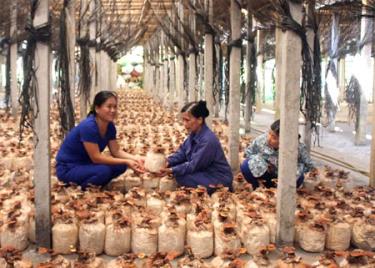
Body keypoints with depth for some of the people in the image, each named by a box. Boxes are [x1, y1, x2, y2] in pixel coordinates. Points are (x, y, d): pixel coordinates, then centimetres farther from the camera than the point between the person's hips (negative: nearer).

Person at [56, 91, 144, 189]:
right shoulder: (88, 126, -28)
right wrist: (126, 161, -28)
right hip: (67, 168, -8)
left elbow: (116, 151, -2)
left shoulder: (110, 126, -4)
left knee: (120, 166, -9)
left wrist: (134, 158, -20)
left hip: (85, 164, 8)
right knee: (104, 170, -31)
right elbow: (96, 157, -28)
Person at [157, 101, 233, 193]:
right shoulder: (193, 134, 1)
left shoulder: (208, 140, -27)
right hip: (205, 172, 9)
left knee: (180, 176, -22)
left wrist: (171, 170, -25)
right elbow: (181, 153, 4)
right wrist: (167, 162, -12)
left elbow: (194, 165, -25)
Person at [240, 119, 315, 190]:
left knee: (298, 177, -35)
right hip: (266, 171, 1)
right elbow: (247, 153, -5)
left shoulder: (298, 148, -31)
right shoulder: (261, 140, -26)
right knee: (245, 166, -27)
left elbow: (309, 166, -16)